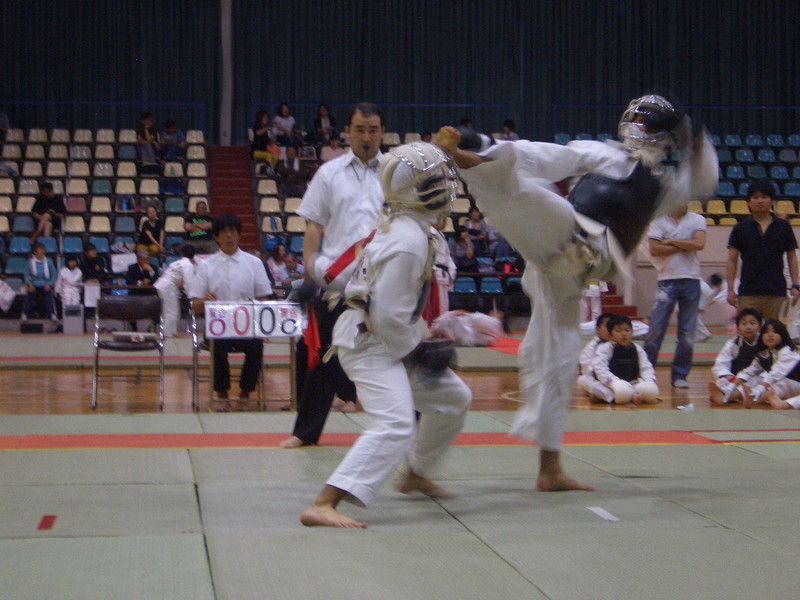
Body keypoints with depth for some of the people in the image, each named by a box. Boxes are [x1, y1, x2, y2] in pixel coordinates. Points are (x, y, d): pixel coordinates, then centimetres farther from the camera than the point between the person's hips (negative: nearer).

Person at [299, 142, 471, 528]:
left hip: (387, 339, 11)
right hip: (369, 344, -11)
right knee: (396, 426, -26)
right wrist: (417, 349, -13)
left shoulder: (399, 227, 6)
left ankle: (415, 476, 40)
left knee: (453, 398, 22)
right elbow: (389, 316, -26)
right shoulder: (409, 243, -25)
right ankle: (322, 506, -33)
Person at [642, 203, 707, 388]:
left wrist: (670, 241, -8)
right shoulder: (658, 221, 4)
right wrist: (685, 246, -9)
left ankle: (680, 375, 13)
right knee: (656, 329, -4)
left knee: (687, 332, 4)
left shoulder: (697, 220, 7)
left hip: (691, 280, 1)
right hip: (667, 280, -1)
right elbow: (654, 249, -9)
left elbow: (699, 243, -11)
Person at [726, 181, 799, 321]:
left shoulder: (783, 227, 7)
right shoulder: (741, 228, 5)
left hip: (776, 291, 1)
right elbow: (732, 260, 5)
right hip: (748, 292, 0)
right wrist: (730, 289, -3)